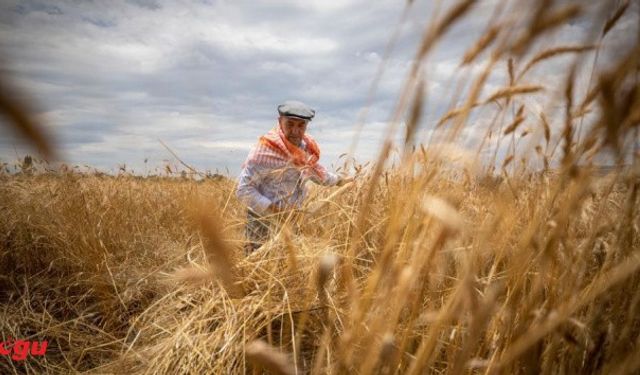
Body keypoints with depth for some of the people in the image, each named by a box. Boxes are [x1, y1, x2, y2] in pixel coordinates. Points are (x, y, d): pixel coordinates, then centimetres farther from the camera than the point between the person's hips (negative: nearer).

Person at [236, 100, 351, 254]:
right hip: (264, 223, -7)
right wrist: (273, 210, -26)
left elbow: (314, 168, 24)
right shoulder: (265, 151, -21)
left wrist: (338, 180, 32)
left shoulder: (306, 146, 1)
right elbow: (244, 190, -20)